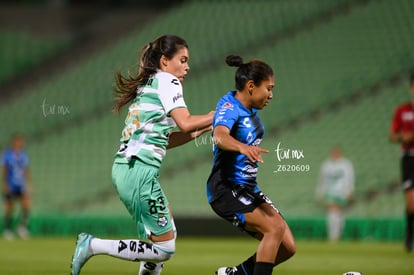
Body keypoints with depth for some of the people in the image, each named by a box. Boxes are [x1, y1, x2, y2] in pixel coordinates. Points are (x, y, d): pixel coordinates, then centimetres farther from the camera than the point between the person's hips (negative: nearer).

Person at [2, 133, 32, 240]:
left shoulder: (24, 154, 10)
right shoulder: (7, 154, -5)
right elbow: (4, 170, -5)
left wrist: (29, 183, 14)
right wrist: (5, 184, -12)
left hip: (21, 185, 4)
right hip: (10, 186, -4)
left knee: (26, 204, -15)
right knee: (9, 207, 2)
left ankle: (22, 227, -8)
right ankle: (7, 230, 14)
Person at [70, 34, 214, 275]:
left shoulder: (147, 85, 24)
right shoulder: (166, 81, -3)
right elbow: (185, 122, -16)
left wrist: (201, 129, 18)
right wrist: (216, 117, -1)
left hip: (124, 168, 10)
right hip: (141, 171, -10)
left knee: (168, 235, 19)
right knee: (164, 249, -6)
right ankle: (93, 246, -7)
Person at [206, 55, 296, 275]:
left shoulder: (250, 110, 9)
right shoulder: (229, 106, -17)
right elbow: (219, 136, -40)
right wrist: (242, 147, -58)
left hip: (248, 190, 9)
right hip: (226, 191, -9)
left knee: (287, 247, 2)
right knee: (275, 228, -27)